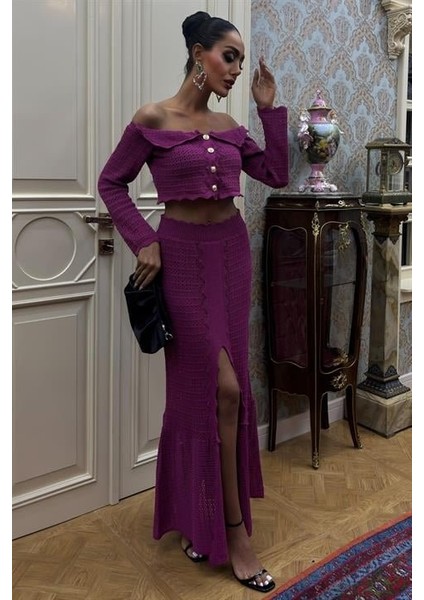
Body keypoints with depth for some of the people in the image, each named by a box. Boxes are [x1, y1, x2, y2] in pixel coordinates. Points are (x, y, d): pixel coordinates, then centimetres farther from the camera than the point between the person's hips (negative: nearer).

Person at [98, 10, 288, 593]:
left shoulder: (229, 126, 10)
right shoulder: (152, 120, -5)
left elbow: (277, 174, 10)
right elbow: (111, 182, 1)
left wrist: (270, 109, 6)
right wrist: (143, 241, -9)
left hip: (231, 251, 6)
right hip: (183, 253, -6)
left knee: (203, 385, 11)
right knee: (223, 386, -9)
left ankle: (196, 514, 29)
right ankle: (235, 530, 7)